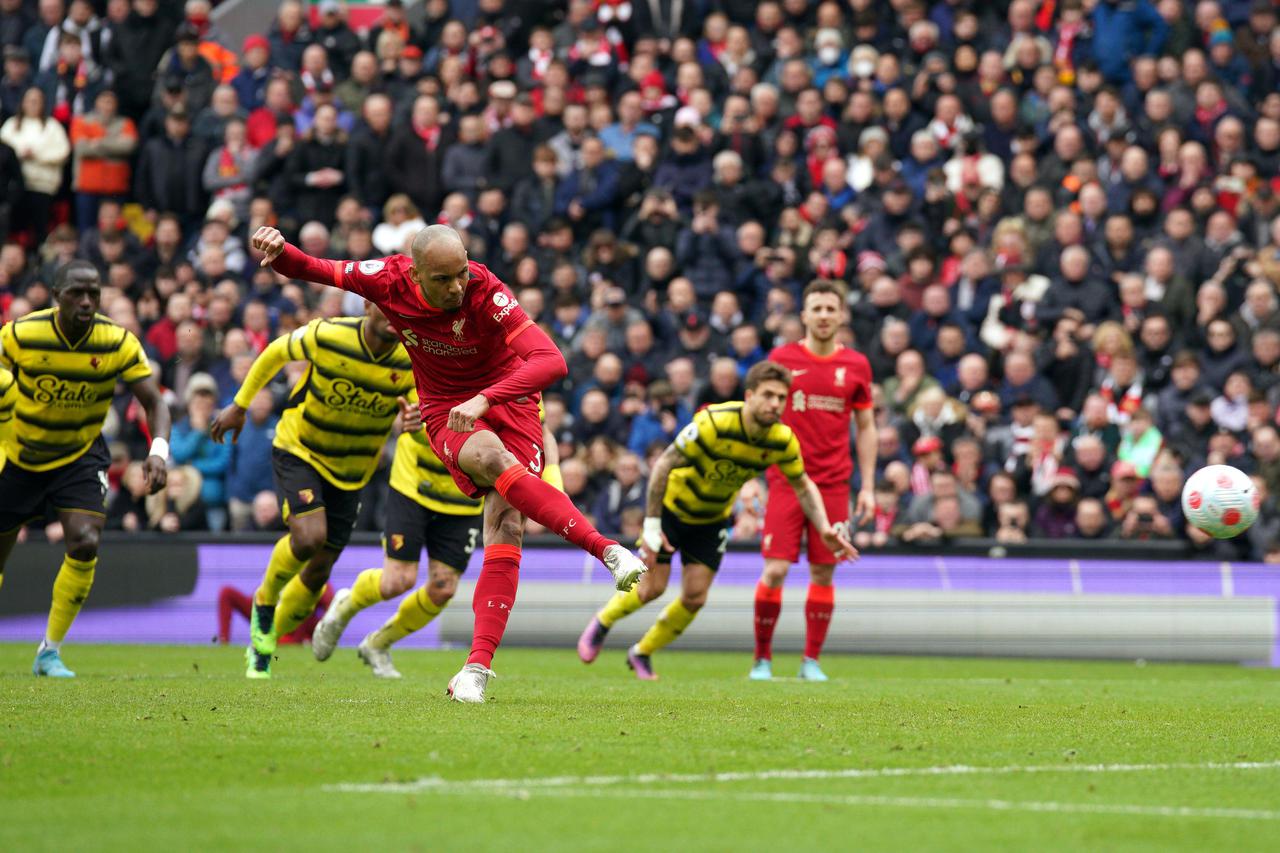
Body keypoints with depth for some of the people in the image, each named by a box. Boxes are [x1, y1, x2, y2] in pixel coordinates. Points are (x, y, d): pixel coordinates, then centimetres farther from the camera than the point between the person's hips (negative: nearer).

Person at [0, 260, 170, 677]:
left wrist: (158, 451, -33)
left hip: (80, 458, 0)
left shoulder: (119, 343, -17)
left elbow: (153, 401, -15)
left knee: (85, 544, -21)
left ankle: (50, 652, -6)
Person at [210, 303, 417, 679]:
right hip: (298, 451, -3)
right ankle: (264, 602, 4)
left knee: (318, 571, 5)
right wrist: (239, 405, 5)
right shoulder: (326, 336, -22)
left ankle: (261, 646, 29)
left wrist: (414, 420, -32)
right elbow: (276, 352, -4)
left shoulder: (412, 362, -17)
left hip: (350, 473, 4)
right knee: (309, 536, -27)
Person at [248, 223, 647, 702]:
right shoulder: (391, 281, -15)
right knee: (490, 458, -33)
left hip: (508, 402, -1)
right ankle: (607, 551, -34)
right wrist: (278, 251, -24)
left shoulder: (486, 293, -25)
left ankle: (478, 664, -15)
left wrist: (484, 399, -45)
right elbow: (310, 269, -1)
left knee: (506, 526, -16)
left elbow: (552, 362, -34)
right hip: (447, 411, 1)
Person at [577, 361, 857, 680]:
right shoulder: (714, 423, -34)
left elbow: (803, 486, -1)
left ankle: (642, 654, 21)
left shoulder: (783, 441, -19)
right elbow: (663, 464, -27)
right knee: (652, 588, -7)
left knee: (694, 598, -3)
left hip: (713, 519, 4)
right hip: (672, 506, -4)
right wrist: (651, 524, -27)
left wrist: (825, 530, -16)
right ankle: (602, 623, 24)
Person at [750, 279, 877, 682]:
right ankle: (762, 658, 5)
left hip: (834, 484, 2)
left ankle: (812, 661, 11)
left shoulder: (856, 365, 5)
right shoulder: (782, 358, 1)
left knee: (823, 574, 2)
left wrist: (867, 487, 5)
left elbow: (866, 428, 11)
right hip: (786, 479, -2)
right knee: (775, 571, -9)